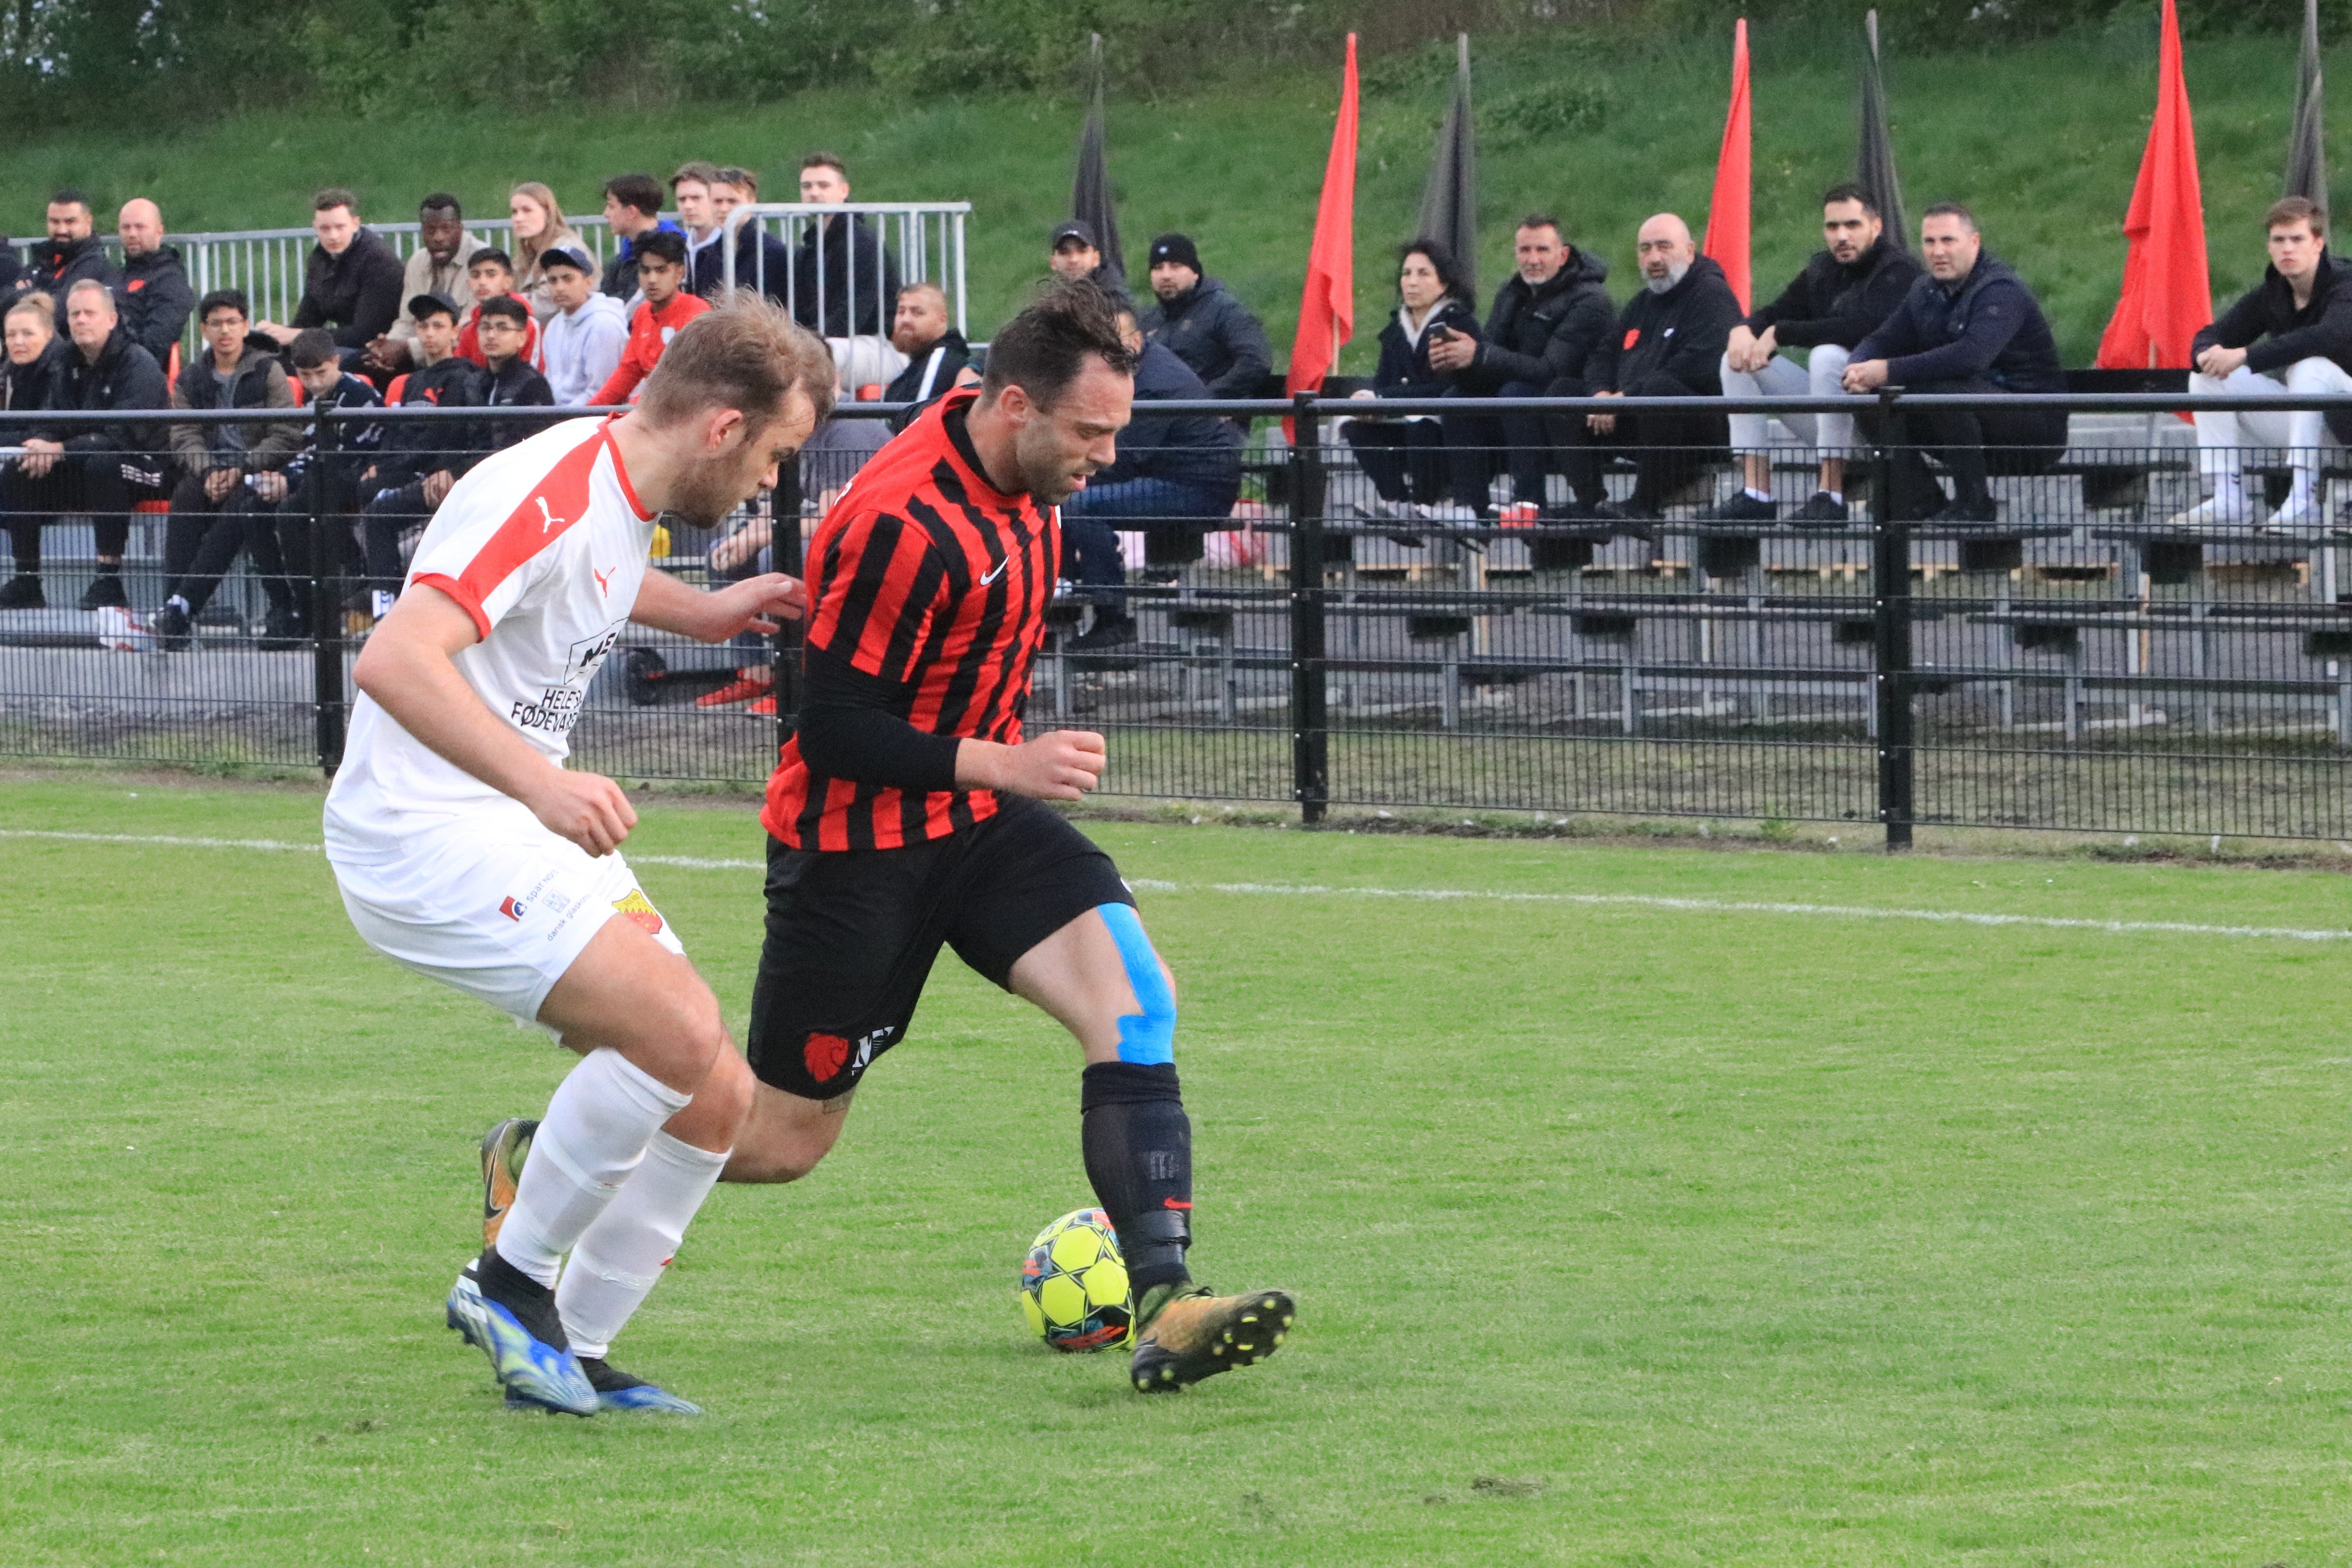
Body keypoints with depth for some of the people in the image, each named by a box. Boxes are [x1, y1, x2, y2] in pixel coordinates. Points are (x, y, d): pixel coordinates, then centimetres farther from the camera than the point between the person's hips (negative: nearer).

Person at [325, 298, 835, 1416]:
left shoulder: (621, 492, 9)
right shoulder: (549, 496, -21)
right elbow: (392, 659, -34)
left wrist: (700, 613, 27)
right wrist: (539, 779, -43)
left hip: (526, 830, 10)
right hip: (428, 835, -10)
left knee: (716, 1100, 3)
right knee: (677, 1029, -25)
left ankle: (577, 1357, 13)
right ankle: (512, 1280, -8)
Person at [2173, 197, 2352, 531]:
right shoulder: (2268, 296, 4)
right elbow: (2206, 339, 3)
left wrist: (2246, 356, -40)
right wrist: (2207, 353, -25)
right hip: (2294, 421, 7)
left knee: (2309, 366, -36)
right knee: (2205, 377, -5)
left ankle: (2304, 502, -41)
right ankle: (2229, 501, -15)